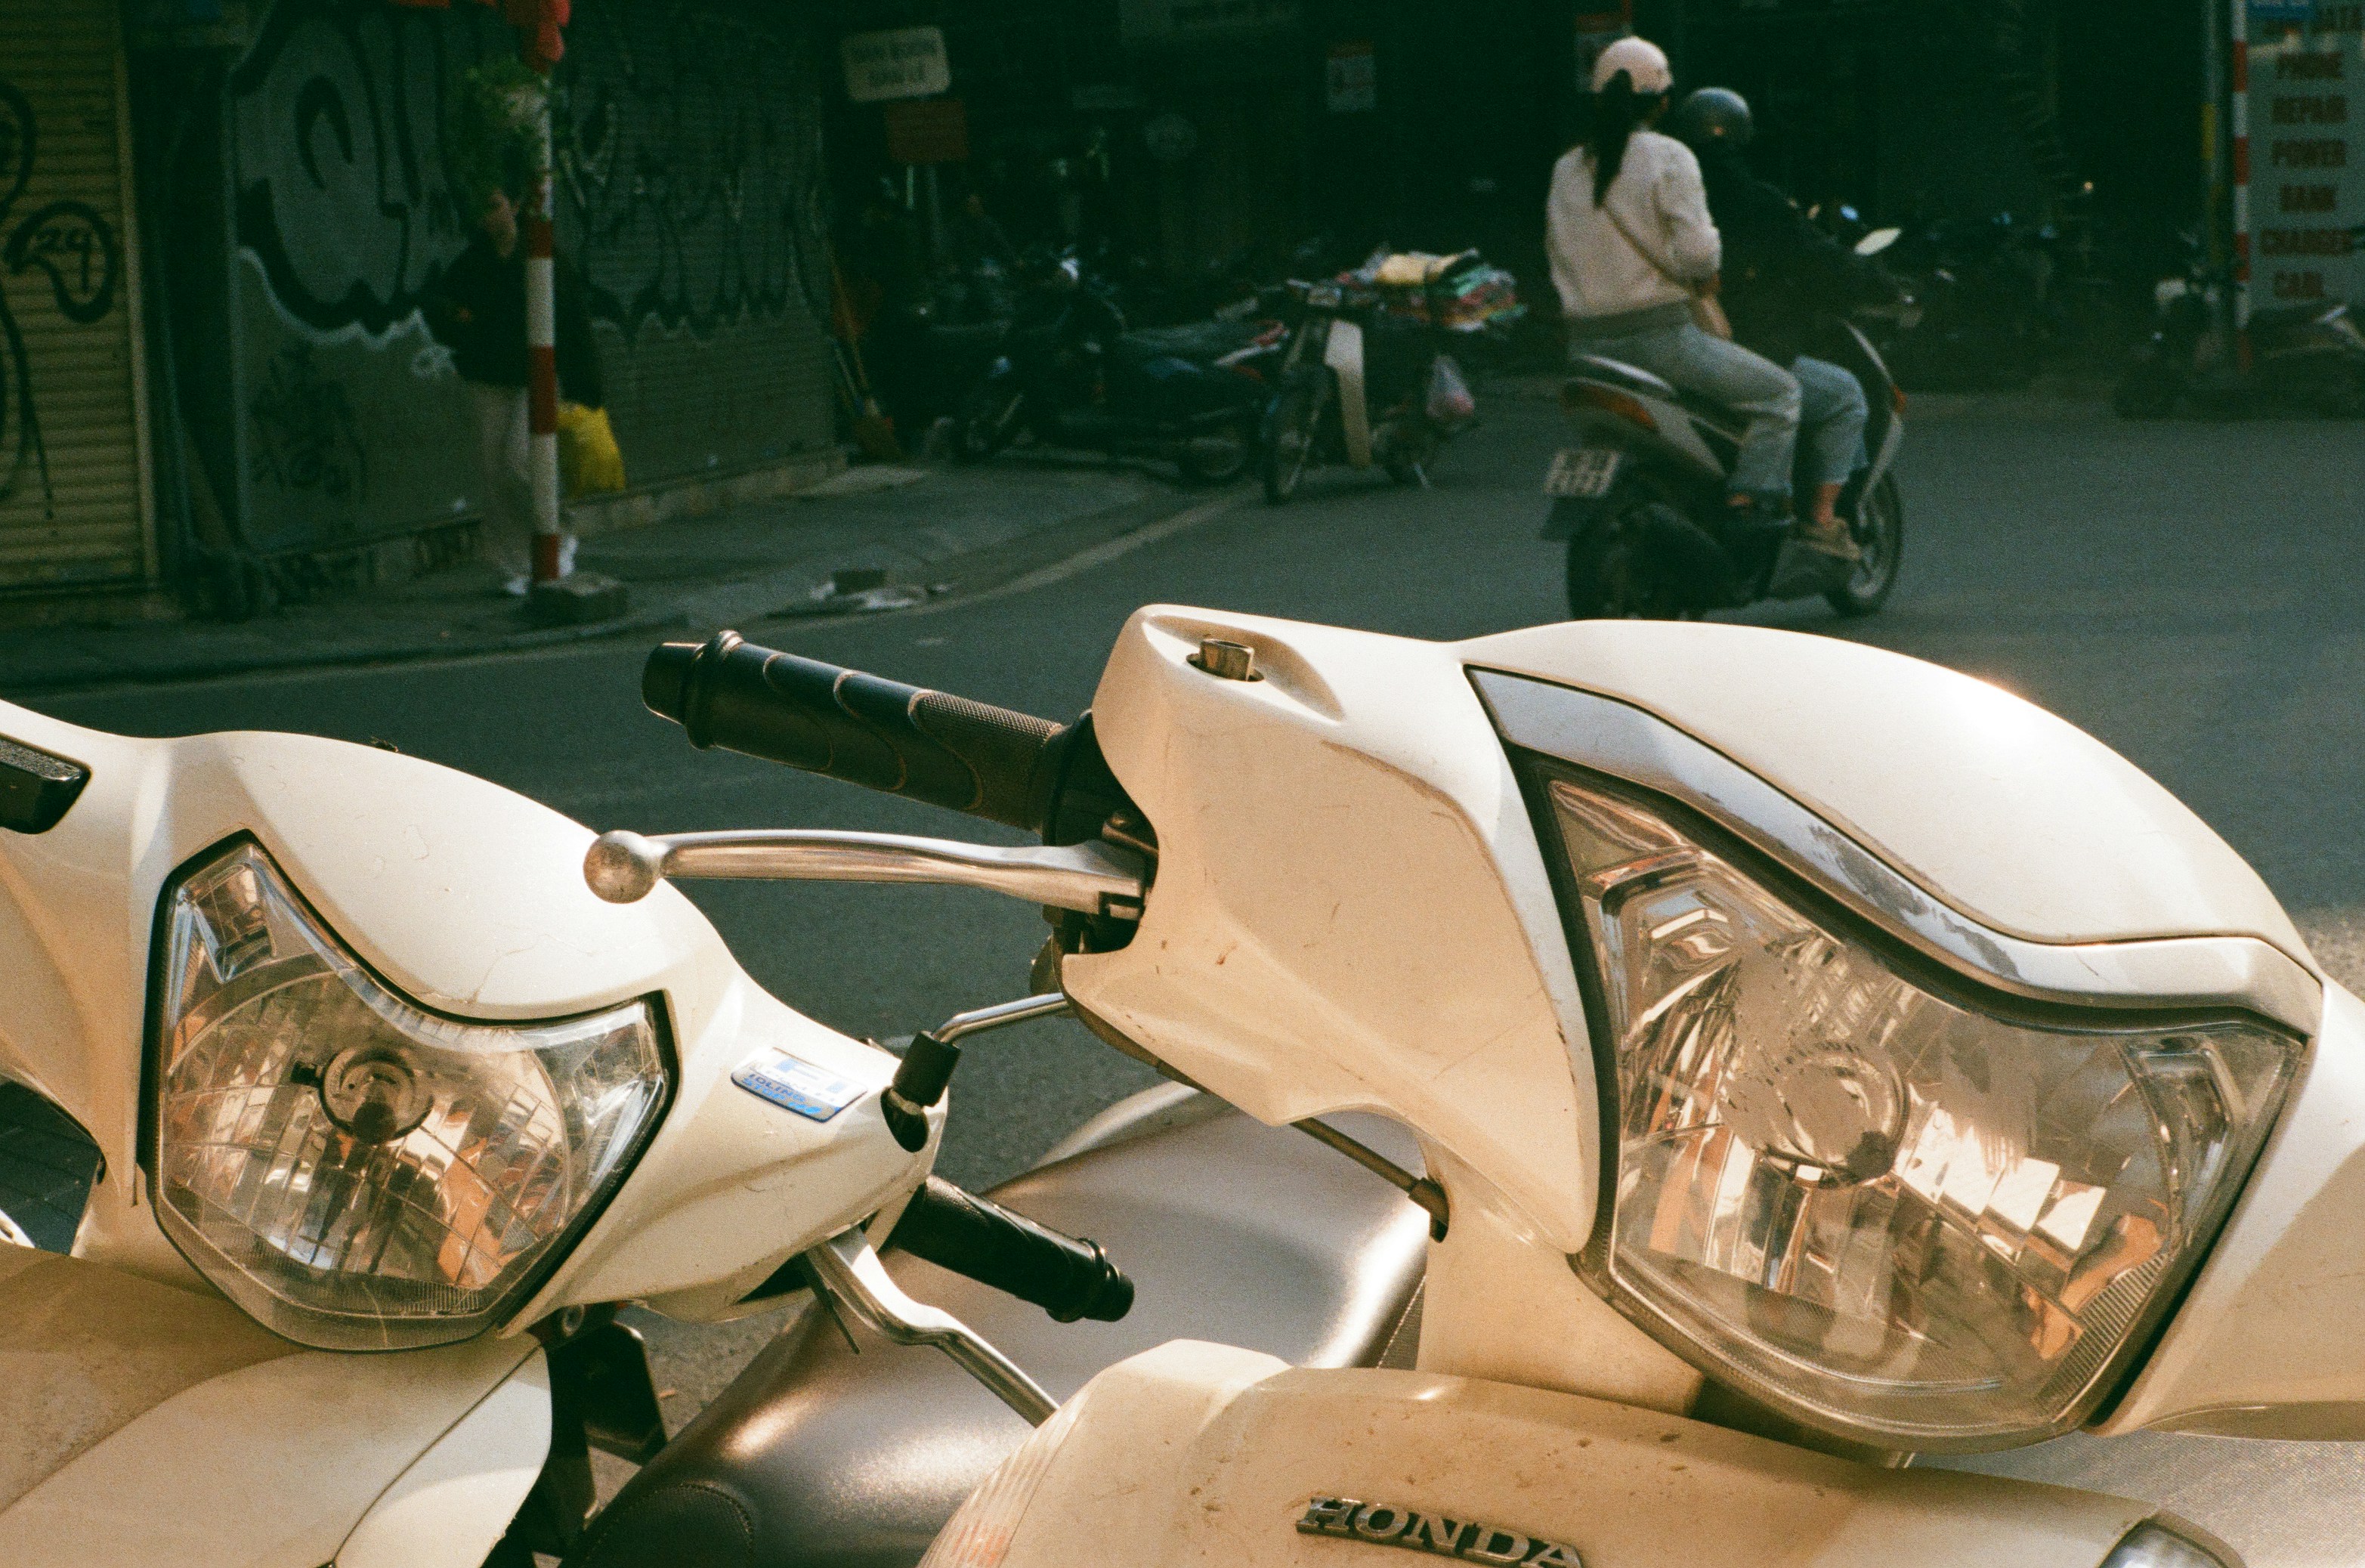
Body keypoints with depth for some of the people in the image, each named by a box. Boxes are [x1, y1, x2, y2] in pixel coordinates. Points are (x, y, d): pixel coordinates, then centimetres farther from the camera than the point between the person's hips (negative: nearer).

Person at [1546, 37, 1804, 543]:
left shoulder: (1567, 168, 10)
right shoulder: (1667, 157, -8)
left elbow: (1561, 253, 14)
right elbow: (1696, 251, -16)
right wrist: (1704, 273, 5)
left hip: (1588, 343, 7)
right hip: (1661, 335, -6)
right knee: (1779, 392, 3)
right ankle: (1753, 498, -12)